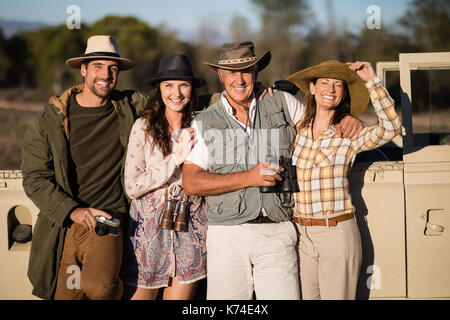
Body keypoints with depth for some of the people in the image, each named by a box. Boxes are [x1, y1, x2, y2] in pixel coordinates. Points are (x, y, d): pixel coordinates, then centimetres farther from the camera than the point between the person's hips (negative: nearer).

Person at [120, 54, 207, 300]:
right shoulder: (144, 127, -5)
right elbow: (132, 187, -10)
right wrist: (176, 158, -15)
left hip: (190, 228, 2)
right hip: (149, 226, -2)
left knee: (180, 296, 6)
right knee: (141, 295, 5)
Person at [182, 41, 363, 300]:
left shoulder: (283, 104, 9)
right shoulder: (204, 123, 5)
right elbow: (191, 183, -4)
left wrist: (346, 118, 6)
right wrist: (248, 177, -13)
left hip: (277, 233, 1)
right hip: (227, 235, 0)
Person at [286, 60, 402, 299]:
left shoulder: (350, 136, -5)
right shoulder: (298, 129, 7)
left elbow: (391, 127, -22)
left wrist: (371, 80, -19)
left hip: (337, 234, -3)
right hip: (300, 234, 4)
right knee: (304, 296, 9)